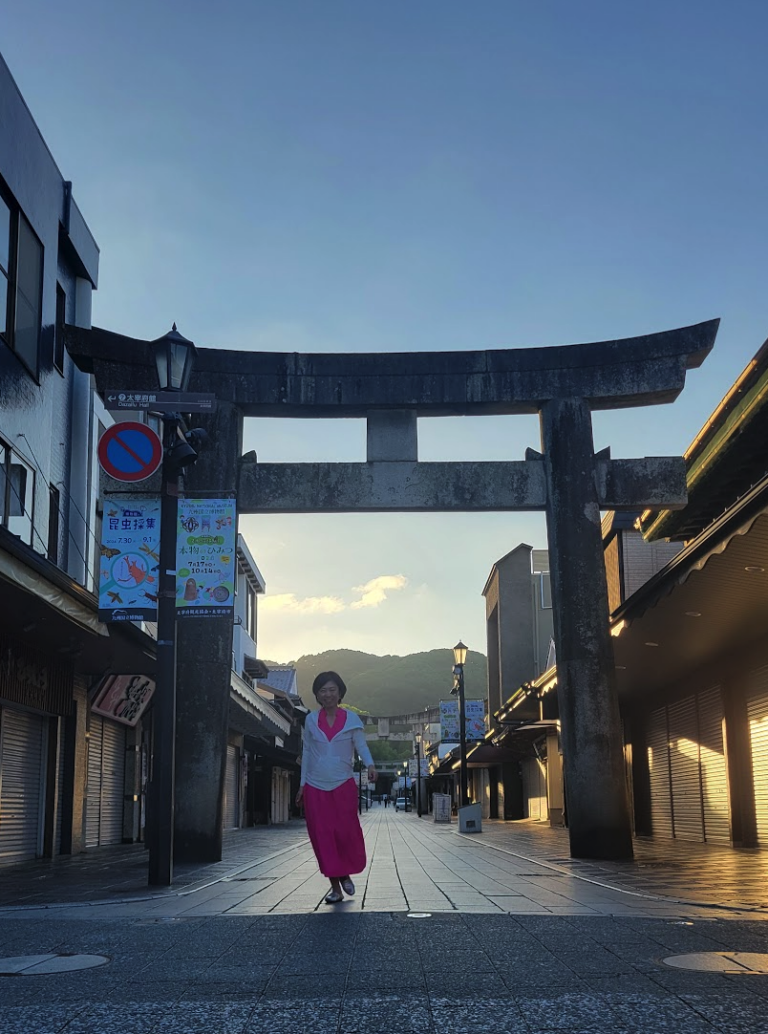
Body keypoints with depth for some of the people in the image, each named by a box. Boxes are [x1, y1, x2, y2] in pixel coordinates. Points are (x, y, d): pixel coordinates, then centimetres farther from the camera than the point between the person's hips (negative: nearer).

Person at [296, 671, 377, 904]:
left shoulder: (351, 719, 0)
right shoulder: (311, 720, 4)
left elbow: (361, 746, -3)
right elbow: (307, 752, 9)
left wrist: (370, 765, -23)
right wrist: (302, 784, 8)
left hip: (343, 785, -1)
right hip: (315, 787, 1)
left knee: (346, 832, -4)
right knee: (323, 836, -1)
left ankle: (345, 874, 24)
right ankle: (335, 887, 7)